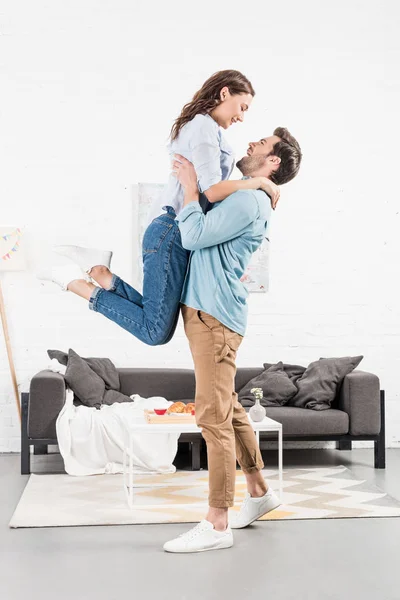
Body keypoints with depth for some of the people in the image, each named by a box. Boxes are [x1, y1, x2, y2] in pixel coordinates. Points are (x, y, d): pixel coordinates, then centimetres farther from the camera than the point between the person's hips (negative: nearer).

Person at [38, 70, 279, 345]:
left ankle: (98, 270, 5)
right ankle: (77, 282, -3)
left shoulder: (196, 125, 22)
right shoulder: (206, 126, -9)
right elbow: (212, 190, -21)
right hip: (173, 233, -10)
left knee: (156, 324, 9)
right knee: (155, 331, -9)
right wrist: (260, 181, -11)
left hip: (172, 232, 10)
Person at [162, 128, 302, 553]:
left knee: (213, 415, -10)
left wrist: (189, 186, -8)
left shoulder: (249, 202, -13)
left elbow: (194, 235, -18)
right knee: (228, 408, 16)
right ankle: (259, 491, 29)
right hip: (204, 309, 11)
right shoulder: (240, 197, 19)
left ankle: (217, 525, -5)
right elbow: (198, 233, 31)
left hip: (214, 315, -11)